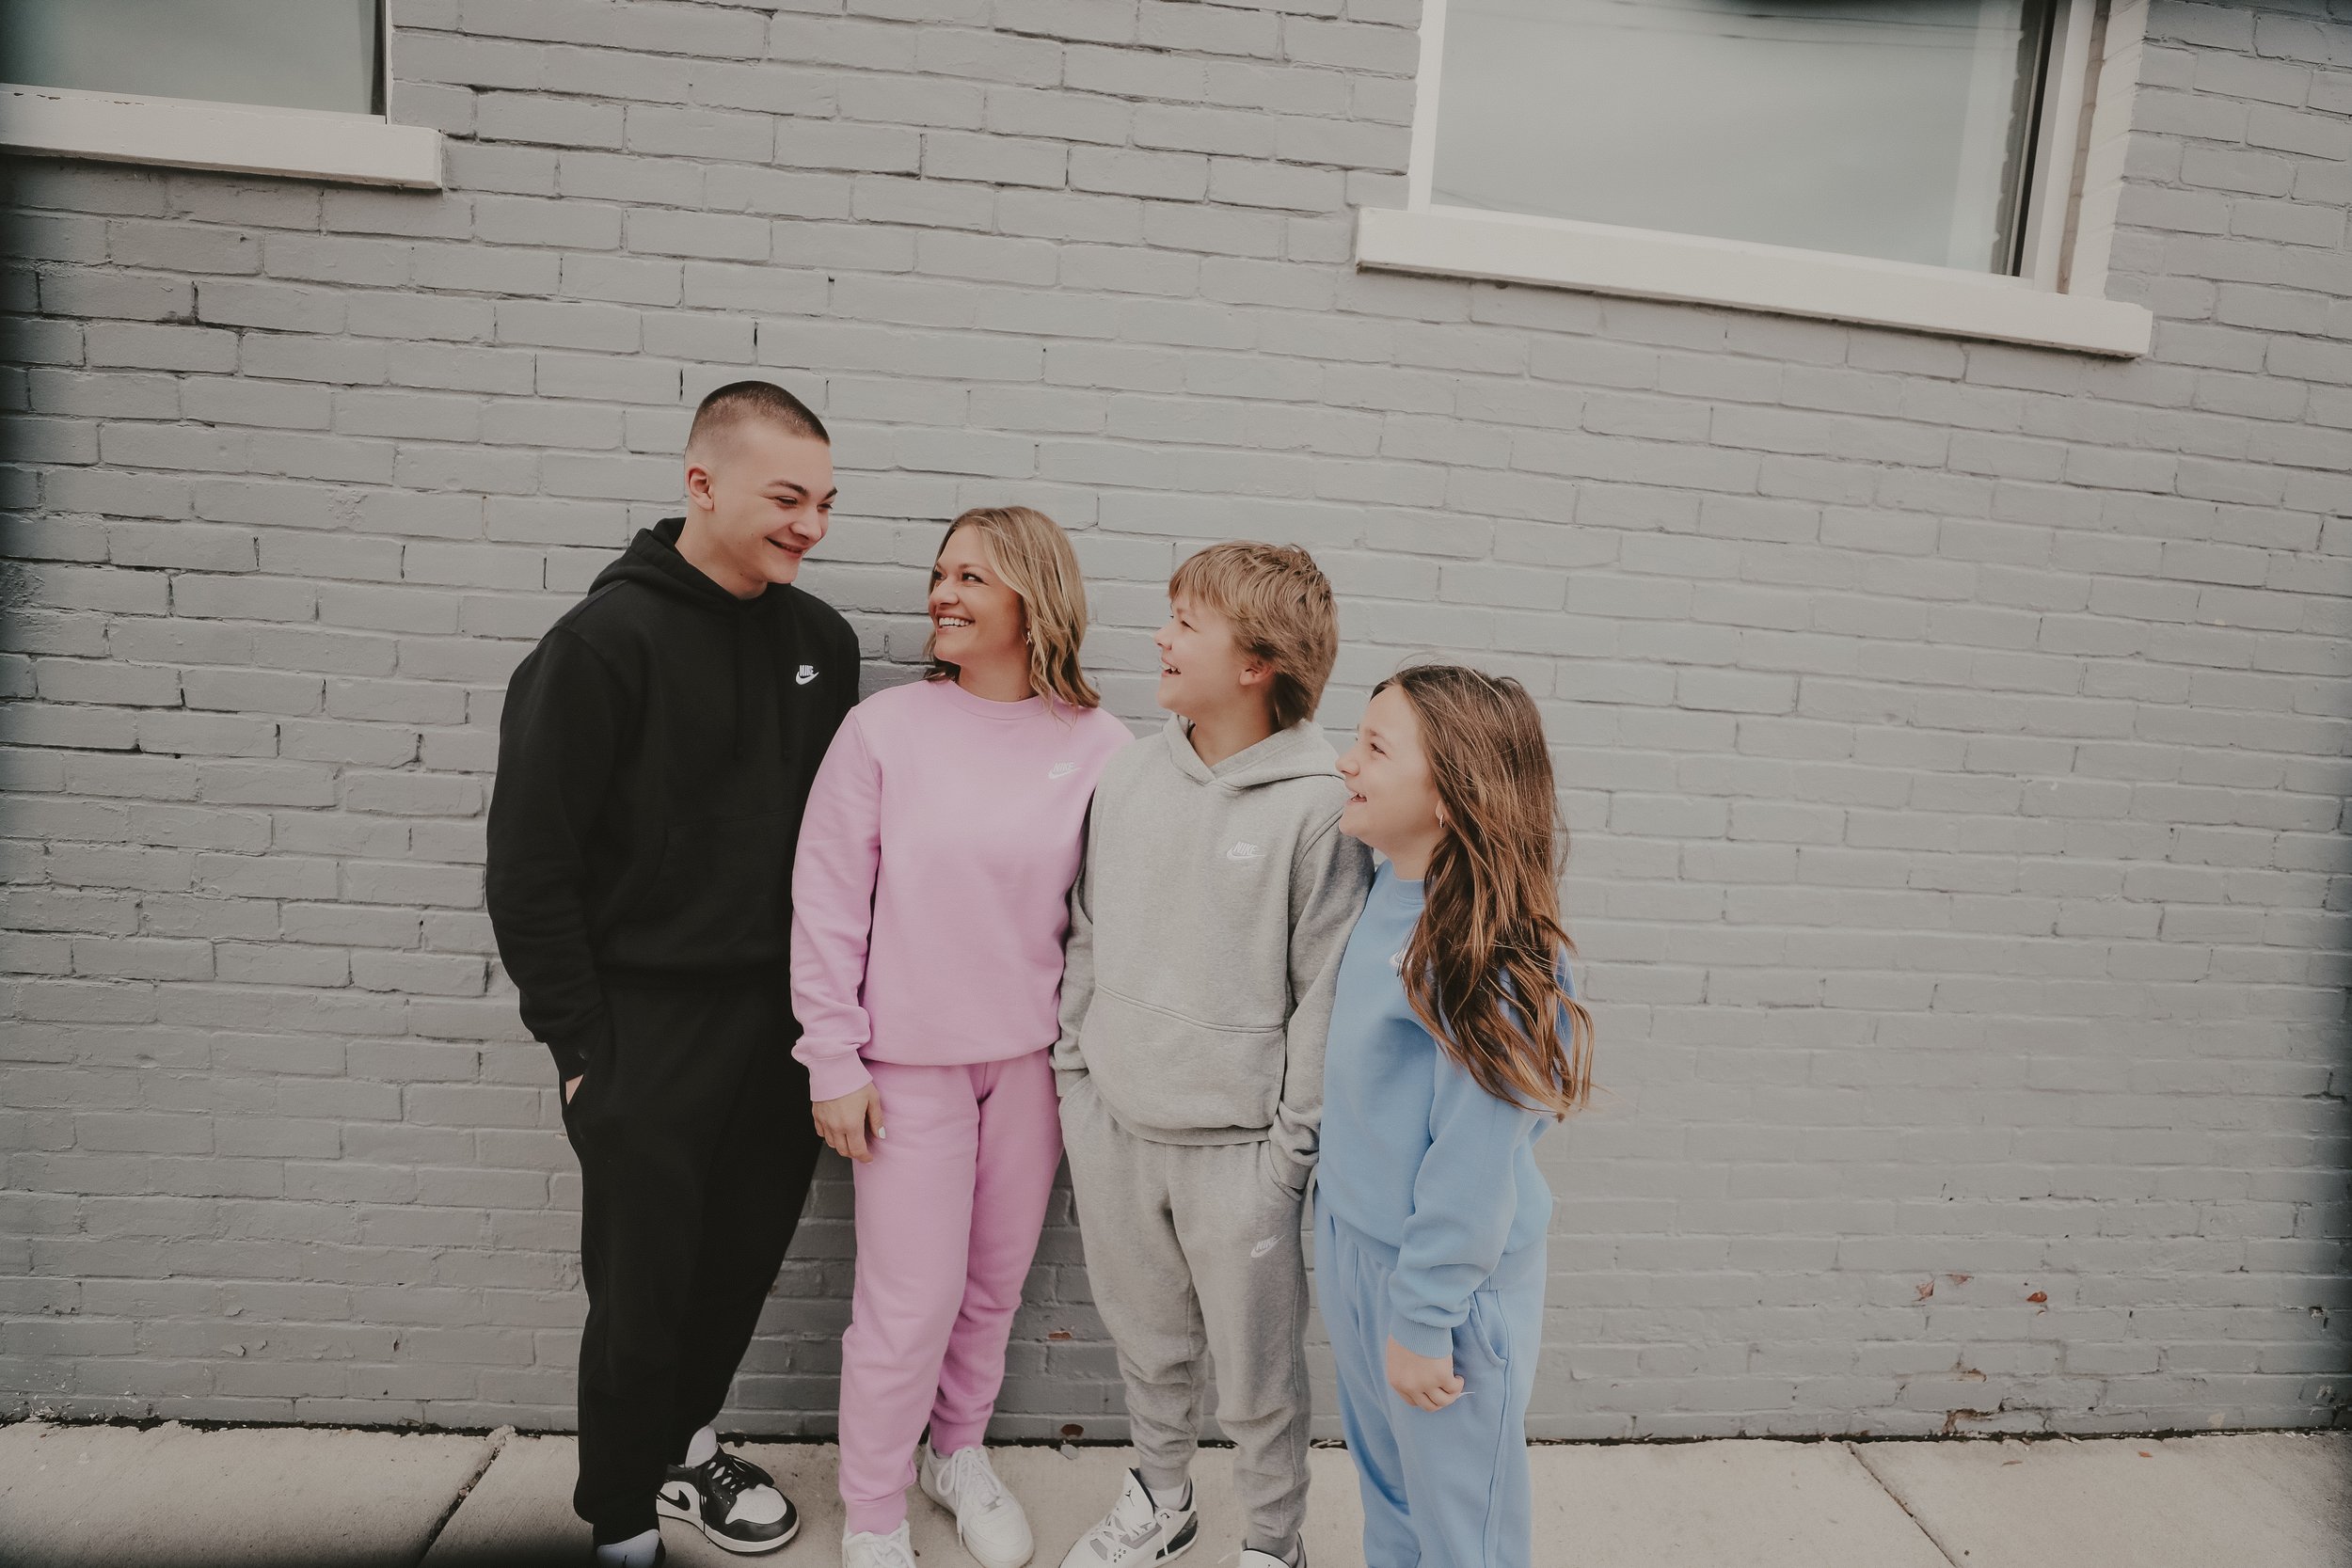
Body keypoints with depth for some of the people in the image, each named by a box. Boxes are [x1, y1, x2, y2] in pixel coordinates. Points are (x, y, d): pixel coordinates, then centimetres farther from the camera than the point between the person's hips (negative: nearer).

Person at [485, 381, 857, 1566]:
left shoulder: (821, 641, 3)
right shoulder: (604, 643, -13)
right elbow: (529, 866, -12)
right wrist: (583, 1047, -10)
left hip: (778, 1020, 5)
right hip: (647, 1026, -5)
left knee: (744, 1258, 18)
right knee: (643, 1291, 9)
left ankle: (680, 1447, 44)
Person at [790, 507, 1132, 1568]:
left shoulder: (1097, 745, -5)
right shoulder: (885, 727, -8)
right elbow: (827, 903, -5)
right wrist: (834, 1062, -5)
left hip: (1033, 1059, 2)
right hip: (909, 1061, -2)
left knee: (996, 1283, 17)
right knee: (910, 1303, 5)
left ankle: (960, 1452, 45)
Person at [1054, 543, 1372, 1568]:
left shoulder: (1318, 805, -15)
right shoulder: (1127, 778, 0)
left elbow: (1327, 990, -12)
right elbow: (1085, 936, 7)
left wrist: (1292, 1144, -10)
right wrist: (1073, 1076, 7)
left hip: (1237, 1145, -4)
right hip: (1114, 1126, 5)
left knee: (1257, 1377, 14)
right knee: (1148, 1347, 24)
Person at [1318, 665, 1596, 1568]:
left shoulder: (1482, 948, -27)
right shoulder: (1389, 889, -2)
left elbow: (1474, 1159, -23)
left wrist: (1422, 1319, -16)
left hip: (1446, 1275, -7)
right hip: (1350, 1241, 7)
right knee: (1384, 1484, 26)